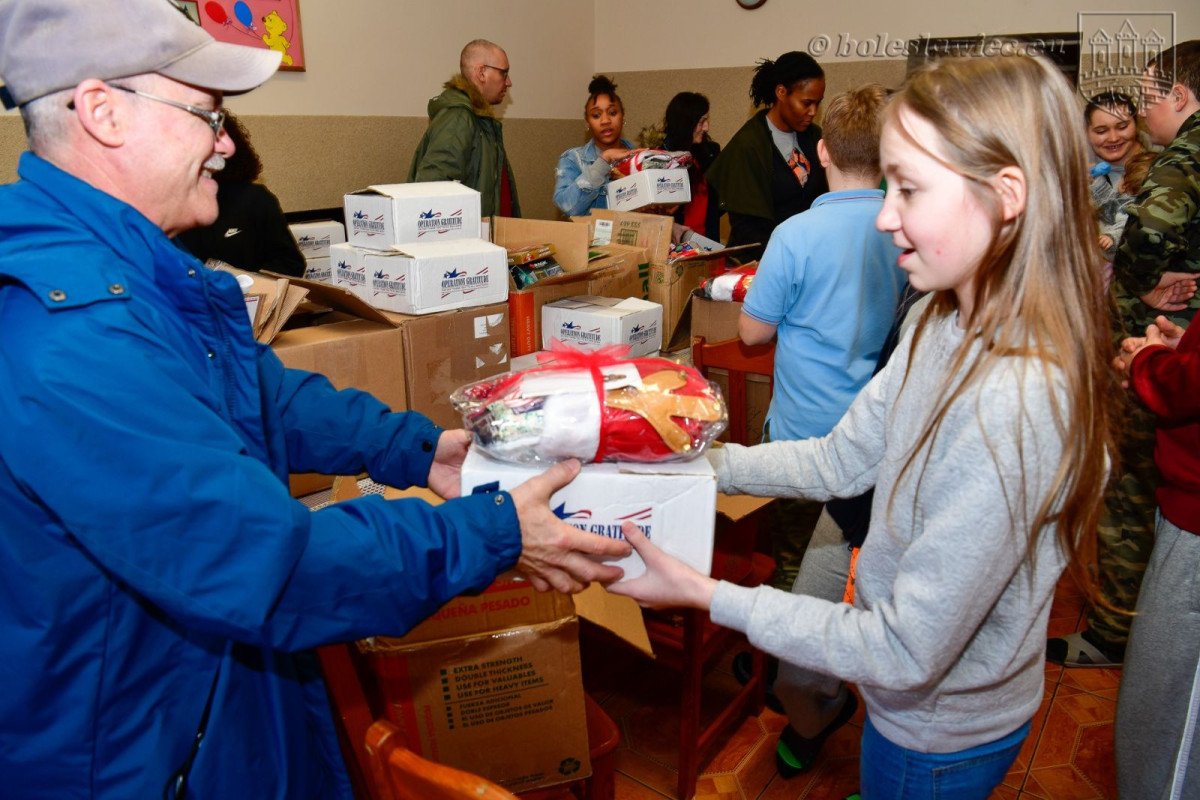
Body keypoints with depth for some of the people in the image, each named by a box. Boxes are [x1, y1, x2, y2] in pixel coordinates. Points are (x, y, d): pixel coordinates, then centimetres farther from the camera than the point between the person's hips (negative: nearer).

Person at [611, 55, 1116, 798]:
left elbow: (906, 654, -30)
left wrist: (710, 596, -27)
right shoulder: (946, 326, -8)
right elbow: (843, 460, 1)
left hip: (940, 739, -7)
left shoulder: (1011, 410, -36)